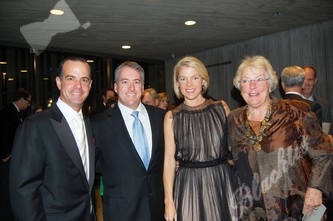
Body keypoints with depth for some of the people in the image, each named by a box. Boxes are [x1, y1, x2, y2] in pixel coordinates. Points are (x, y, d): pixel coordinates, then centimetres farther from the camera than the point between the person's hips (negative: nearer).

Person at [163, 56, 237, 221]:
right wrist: (169, 201, -6)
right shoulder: (172, 117, -2)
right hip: (188, 186, -1)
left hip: (222, 182, 1)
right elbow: (169, 160, -2)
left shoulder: (221, 108, 1)